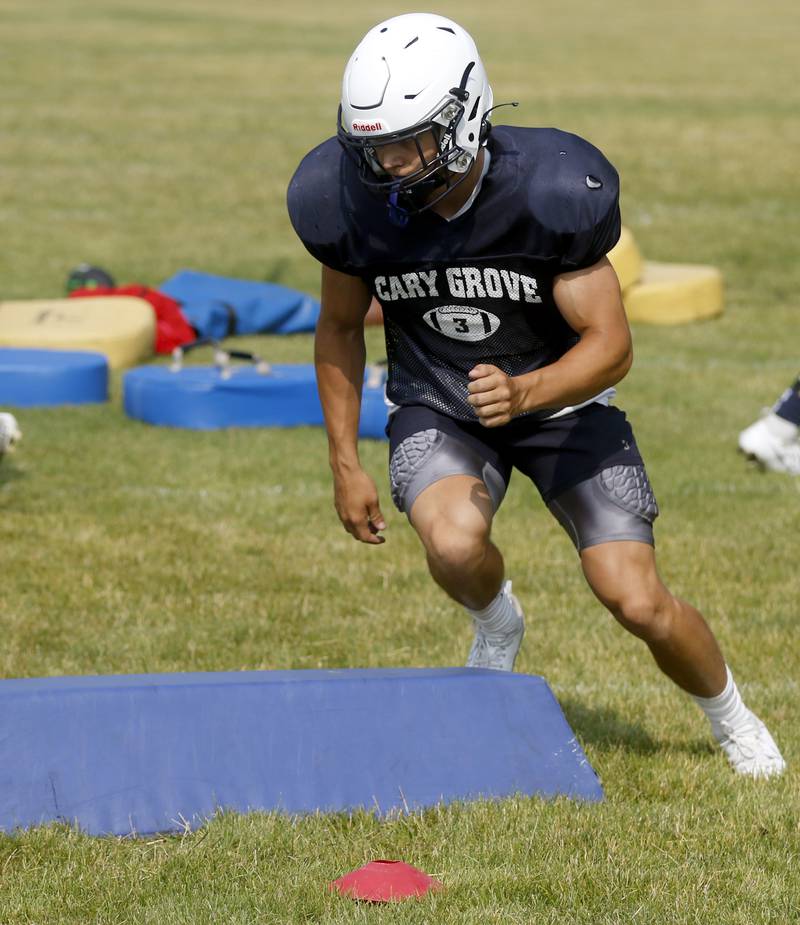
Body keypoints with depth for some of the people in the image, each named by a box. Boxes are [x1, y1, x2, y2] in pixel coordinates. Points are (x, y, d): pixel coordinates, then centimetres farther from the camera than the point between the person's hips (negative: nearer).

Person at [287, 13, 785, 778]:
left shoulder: (549, 192, -28)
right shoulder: (354, 202, -19)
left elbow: (611, 345, -23)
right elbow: (340, 329, 0)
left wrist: (522, 393, -42)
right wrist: (344, 464, 0)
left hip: (560, 395, -1)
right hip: (437, 408, 1)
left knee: (638, 605, -8)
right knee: (454, 544, -32)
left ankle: (730, 718, 23)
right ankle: (496, 625, 5)